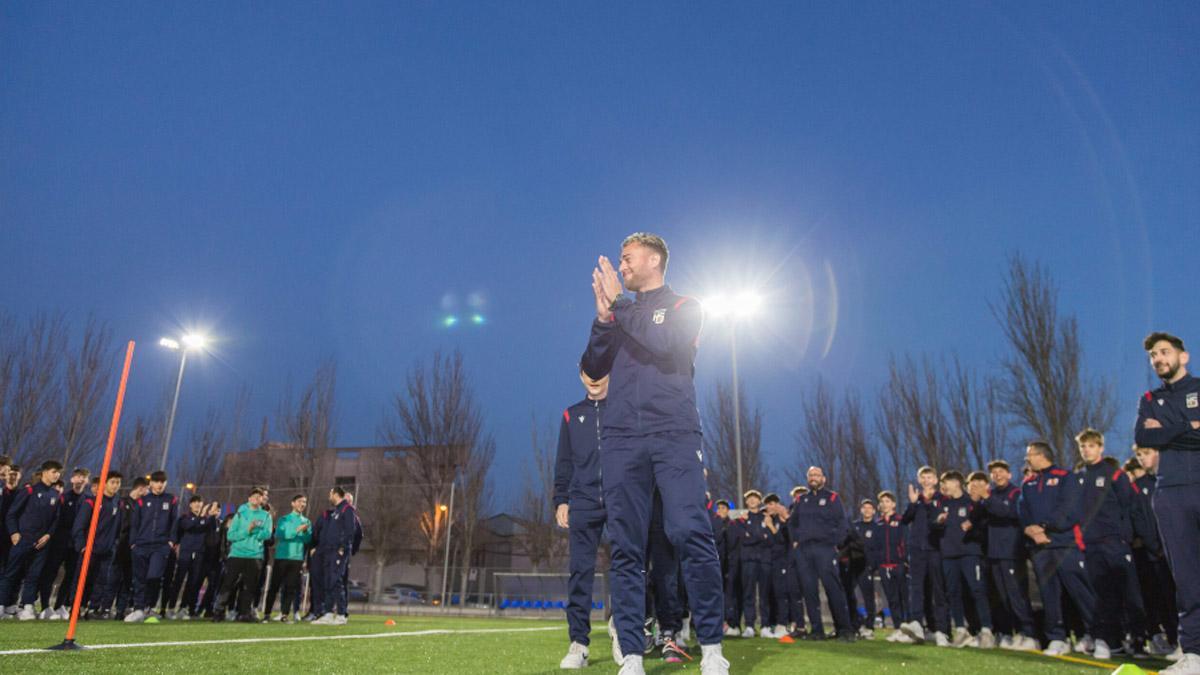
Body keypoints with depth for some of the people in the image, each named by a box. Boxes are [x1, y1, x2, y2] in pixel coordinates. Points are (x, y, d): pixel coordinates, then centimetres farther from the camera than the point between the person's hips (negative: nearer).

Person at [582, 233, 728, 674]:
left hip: (673, 432, -3)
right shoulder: (618, 314, 24)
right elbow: (593, 369, 11)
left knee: (690, 533, -15)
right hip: (620, 438, 4)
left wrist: (619, 304, -2)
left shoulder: (684, 307, 13)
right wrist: (604, 315, -1)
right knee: (626, 547, -2)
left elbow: (664, 343, -9)